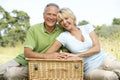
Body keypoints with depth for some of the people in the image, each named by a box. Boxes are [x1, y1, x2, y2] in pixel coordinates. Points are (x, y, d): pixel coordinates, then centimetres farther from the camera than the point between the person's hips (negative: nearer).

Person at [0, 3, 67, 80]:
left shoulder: (61, 31, -7)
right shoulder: (34, 29, -10)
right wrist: (47, 56, -33)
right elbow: (27, 53, -19)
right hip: (22, 60, 1)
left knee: (10, 73, -24)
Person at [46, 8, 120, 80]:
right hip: (91, 70, -2)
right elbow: (47, 54, -2)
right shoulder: (63, 36, 1)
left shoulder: (87, 27, 6)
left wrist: (76, 55, -14)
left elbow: (97, 48, -4)